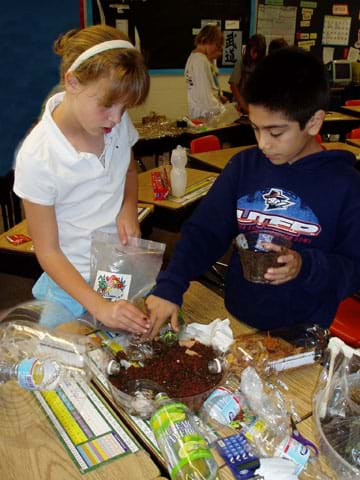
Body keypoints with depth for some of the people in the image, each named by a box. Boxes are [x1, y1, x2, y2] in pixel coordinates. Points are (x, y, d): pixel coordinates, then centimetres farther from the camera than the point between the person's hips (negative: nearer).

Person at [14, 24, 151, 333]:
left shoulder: (117, 122, -11)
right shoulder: (37, 157, -25)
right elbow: (48, 251, -18)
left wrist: (129, 210, -9)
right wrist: (99, 307, -28)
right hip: (74, 281, -4)